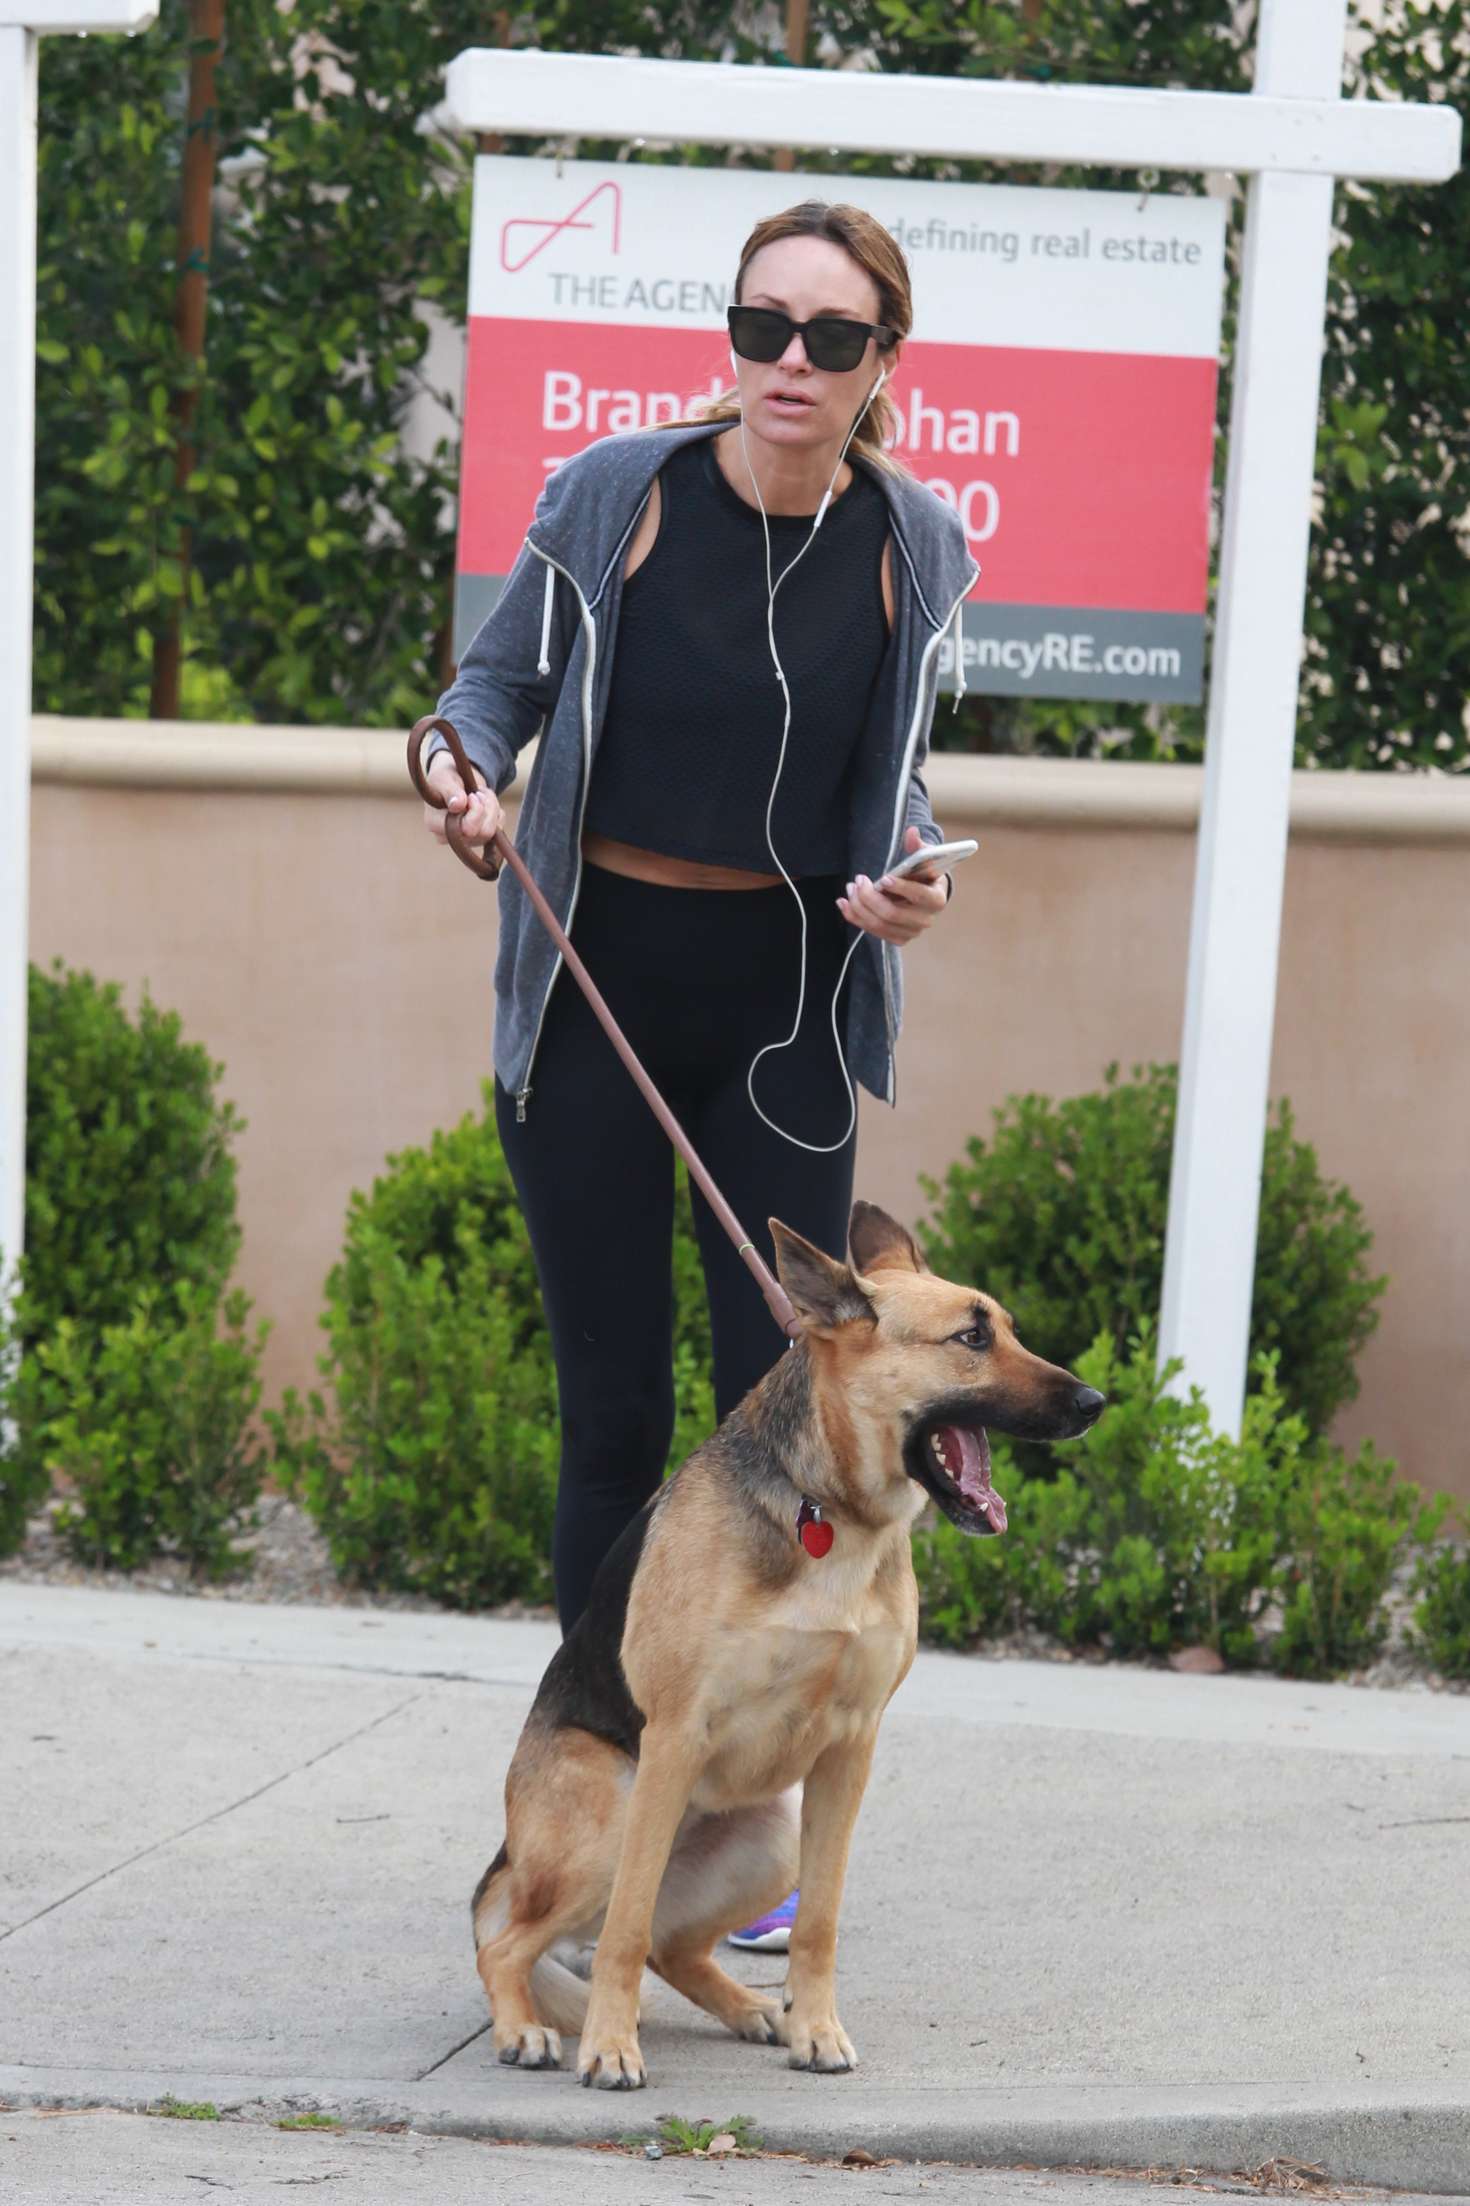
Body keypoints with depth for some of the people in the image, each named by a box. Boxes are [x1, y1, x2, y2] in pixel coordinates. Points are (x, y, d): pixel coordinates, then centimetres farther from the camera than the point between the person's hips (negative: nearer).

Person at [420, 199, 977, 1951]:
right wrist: (464, 763, -17)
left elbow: (888, 778, 10)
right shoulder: (613, 496, -8)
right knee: (613, 1407, 2)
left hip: (785, 1004, 1)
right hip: (593, 990, -1)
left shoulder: (911, 550, -2)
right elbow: (501, 679, 5)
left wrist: (905, 885, -10)